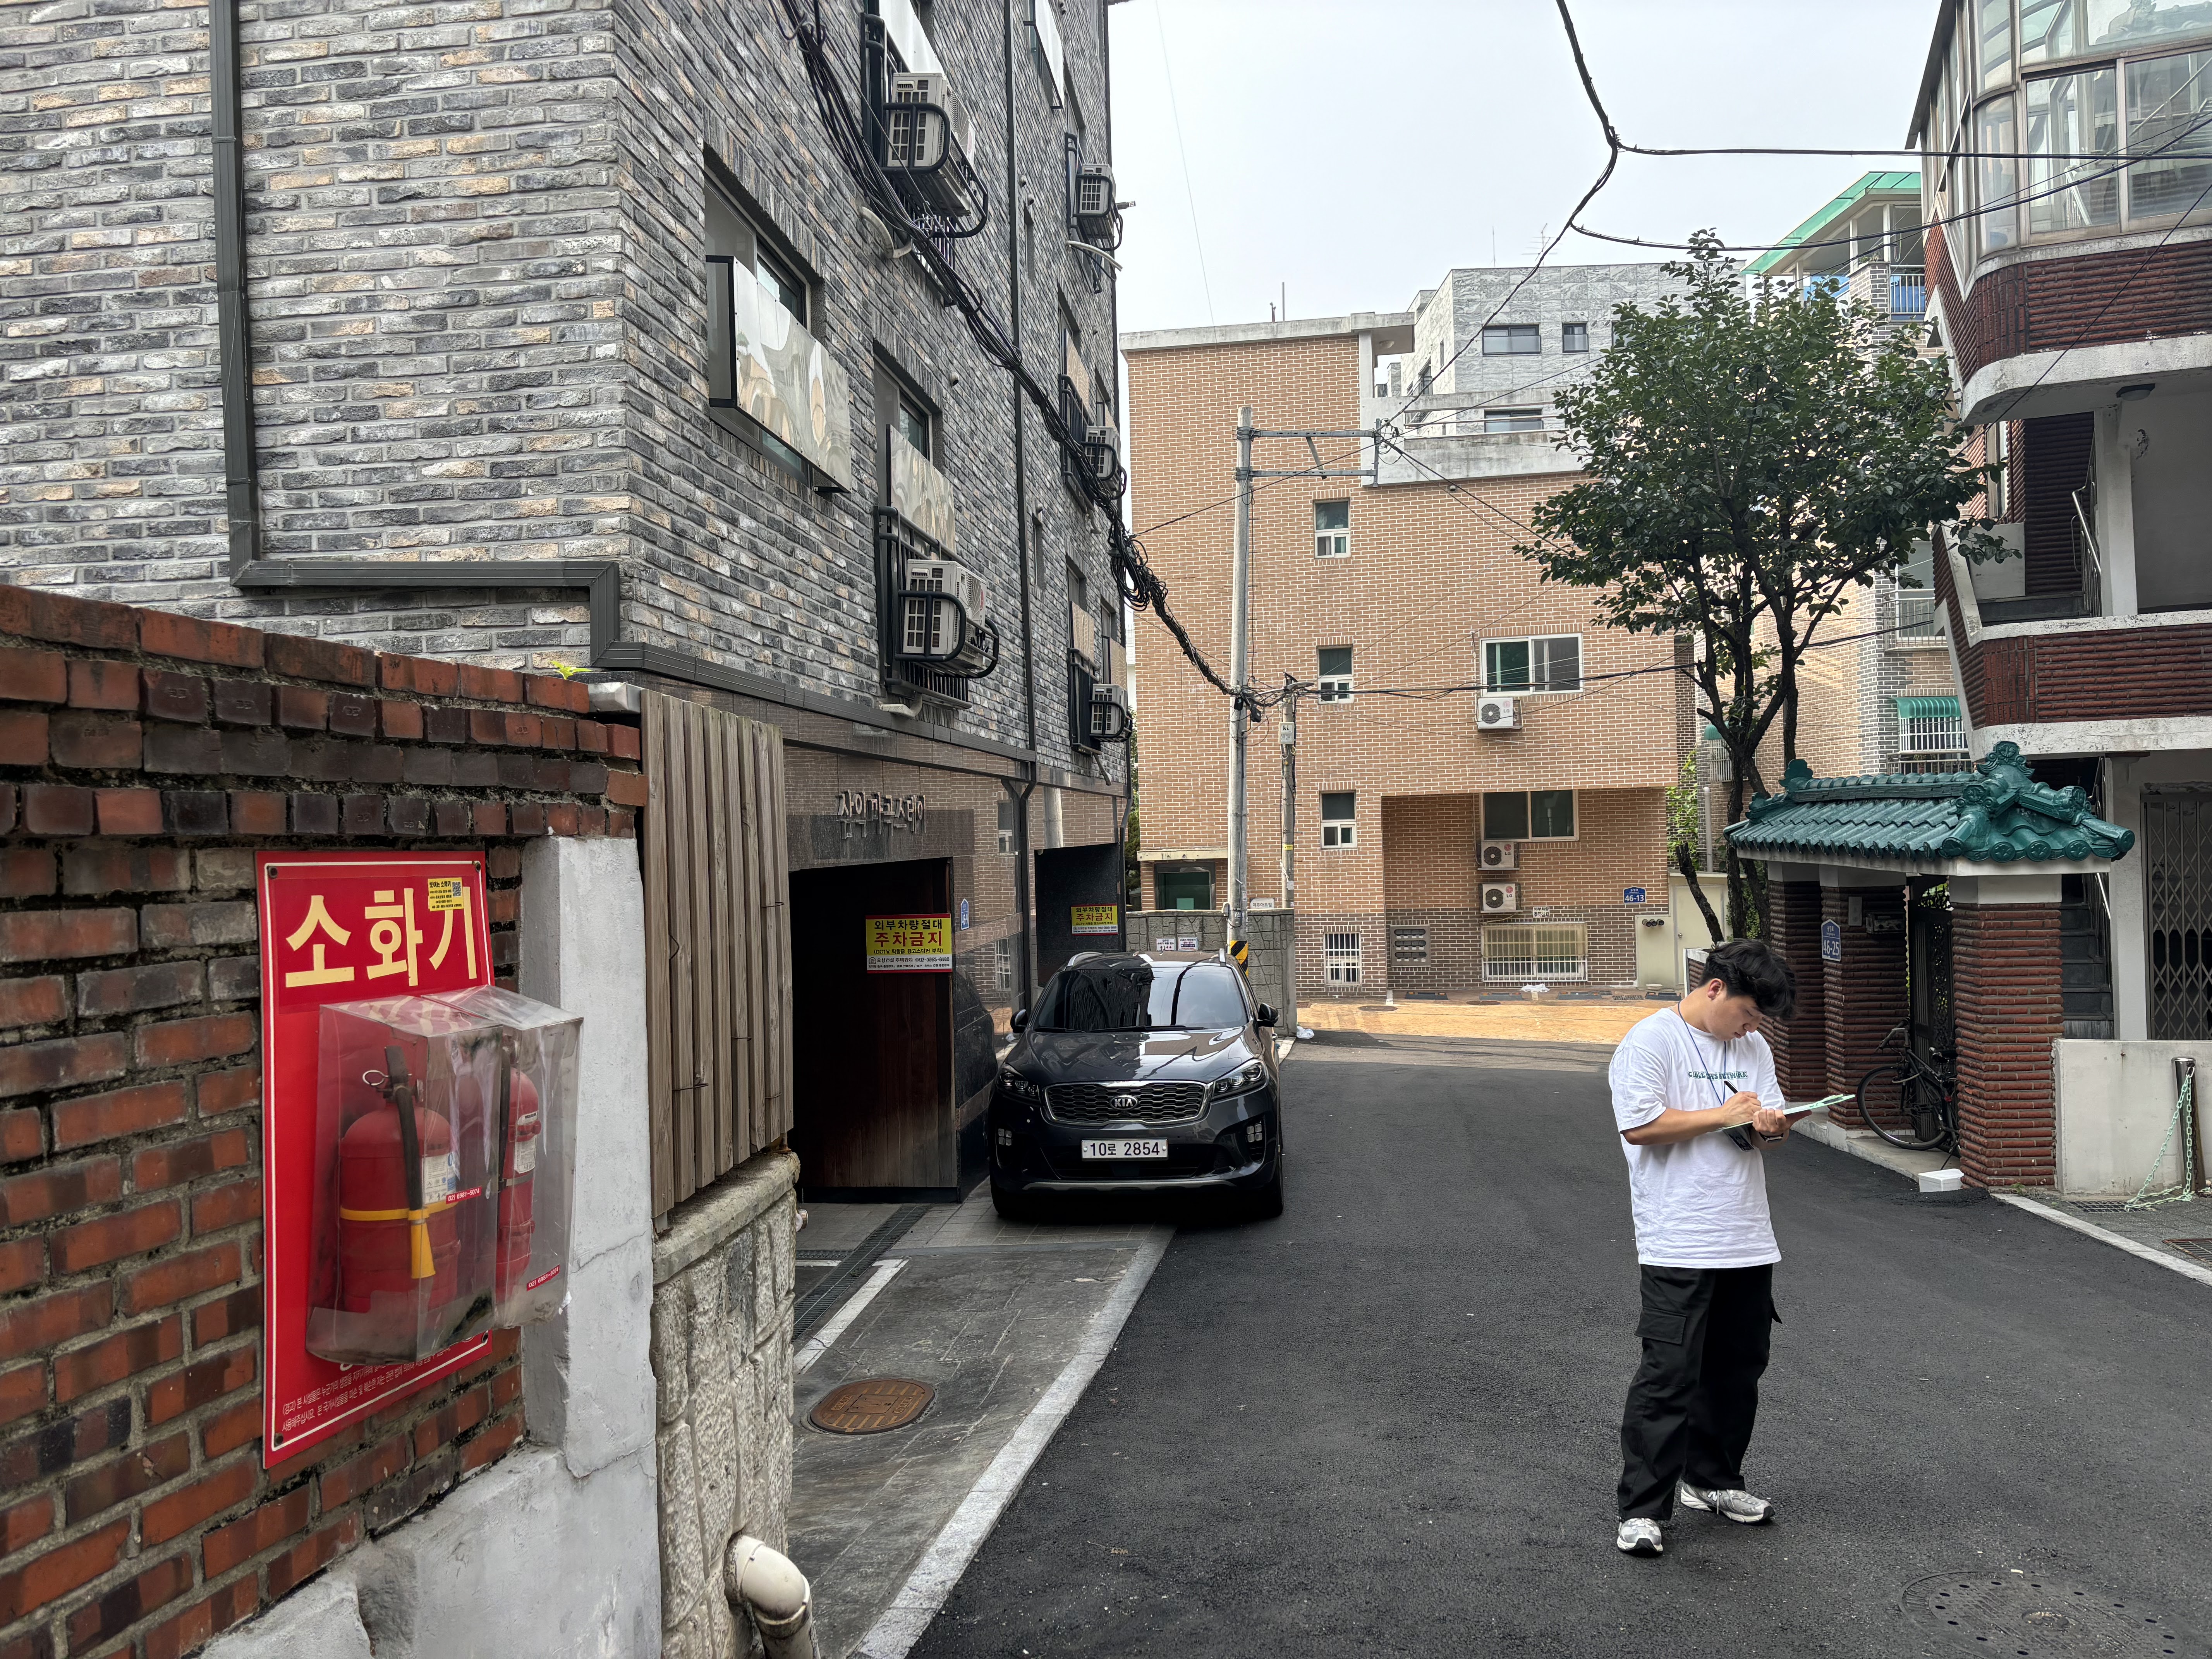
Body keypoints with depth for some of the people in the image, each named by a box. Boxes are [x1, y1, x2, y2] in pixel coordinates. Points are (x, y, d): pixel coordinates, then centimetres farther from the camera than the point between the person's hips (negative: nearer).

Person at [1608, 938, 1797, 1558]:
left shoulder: (1753, 1048, 15)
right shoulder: (1650, 1041, -10)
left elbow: (1773, 1121, 17)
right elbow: (1640, 1126, -18)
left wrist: (1769, 1124, -8)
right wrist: (1725, 1116, -13)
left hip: (1747, 1239, 8)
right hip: (1678, 1244, -8)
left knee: (1738, 1368, 15)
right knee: (1669, 1376, -9)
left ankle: (1711, 1479, 31)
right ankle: (1642, 1511, -3)